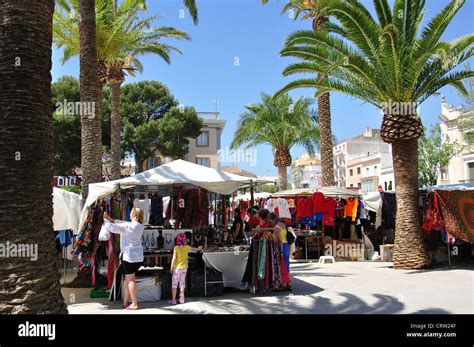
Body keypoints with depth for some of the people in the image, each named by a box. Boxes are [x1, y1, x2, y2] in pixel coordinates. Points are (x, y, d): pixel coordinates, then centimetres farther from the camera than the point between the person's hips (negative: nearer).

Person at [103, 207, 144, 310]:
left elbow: (114, 228, -14)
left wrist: (105, 220, 2)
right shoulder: (139, 226, 10)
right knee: (128, 279, 16)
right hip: (137, 256, 9)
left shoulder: (130, 226, -17)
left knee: (130, 279, -2)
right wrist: (109, 218, 14)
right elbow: (121, 223, 15)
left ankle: (134, 304, 1)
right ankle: (125, 303, 22)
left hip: (130, 256, -9)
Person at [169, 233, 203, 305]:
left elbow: (174, 258, -16)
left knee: (174, 283, 3)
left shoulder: (176, 248, -14)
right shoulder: (187, 247, -2)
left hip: (177, 268, -4)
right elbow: (195, 250, 16)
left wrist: (171, 268, -7)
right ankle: (182, 298, 16)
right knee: (182, 282, 14)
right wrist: (199, 249, 38)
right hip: (184, 267, 4)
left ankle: (173, 300, 6)